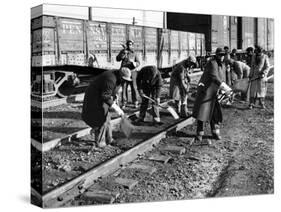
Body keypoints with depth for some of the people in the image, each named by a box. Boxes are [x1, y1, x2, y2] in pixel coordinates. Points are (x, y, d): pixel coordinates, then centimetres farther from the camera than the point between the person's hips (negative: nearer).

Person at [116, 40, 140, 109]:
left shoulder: (134, 53, 6)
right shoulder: (123, 51, 7)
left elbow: (138, 63, 1)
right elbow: (118, 59, -7)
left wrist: (134, 63, -21)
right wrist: (124, 53, -19)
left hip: (132, 72, 0)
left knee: (134, 87, -2)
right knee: (124, 87, -1)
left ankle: (135, 102, 7)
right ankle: (124, 103, 6)